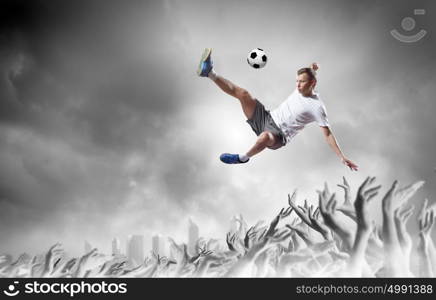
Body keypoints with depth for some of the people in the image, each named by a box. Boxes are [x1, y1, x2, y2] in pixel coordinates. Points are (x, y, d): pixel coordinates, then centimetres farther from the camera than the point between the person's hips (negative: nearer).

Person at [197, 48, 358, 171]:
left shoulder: (317, 107, -12)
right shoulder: (301, 89, 8)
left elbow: (328, 134, -11)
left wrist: (342, 157, -18)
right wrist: (311, 71, 8)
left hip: (279, 134, -6)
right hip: (266, 118, 7)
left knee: (265, 136, -45)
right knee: (242, 93, -12)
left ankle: (243, 158, -18)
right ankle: (210, 73, -9)